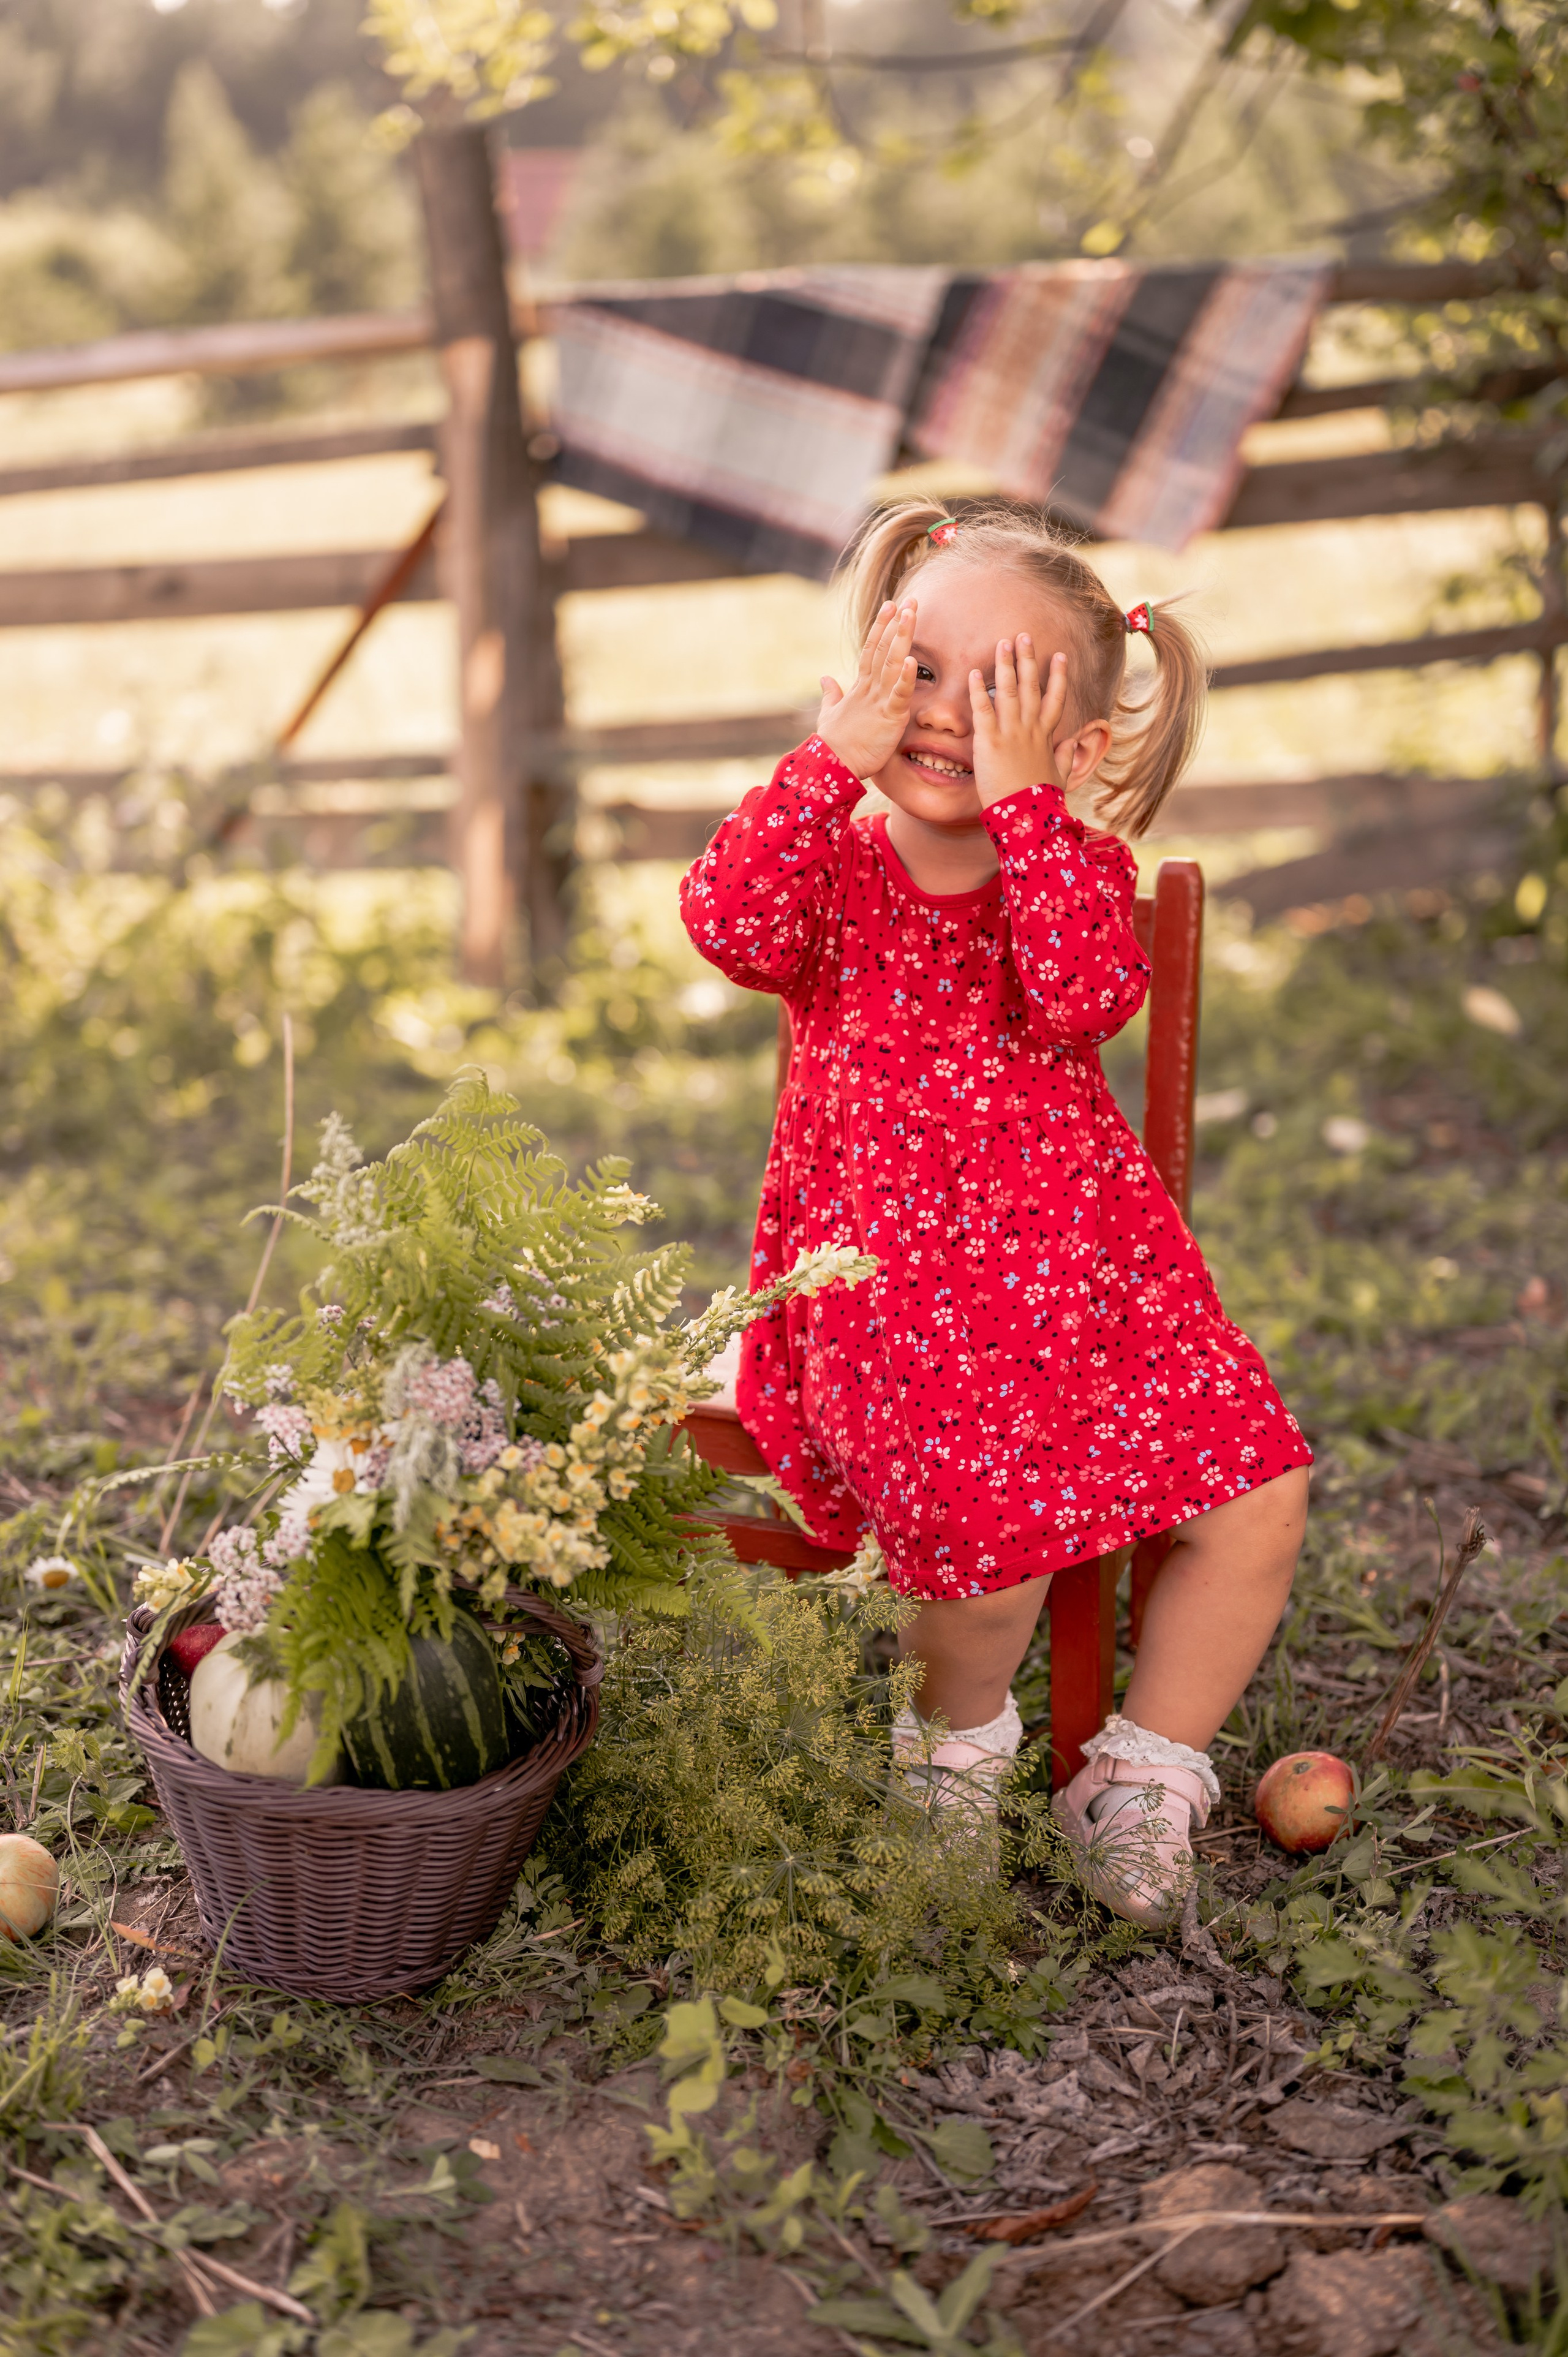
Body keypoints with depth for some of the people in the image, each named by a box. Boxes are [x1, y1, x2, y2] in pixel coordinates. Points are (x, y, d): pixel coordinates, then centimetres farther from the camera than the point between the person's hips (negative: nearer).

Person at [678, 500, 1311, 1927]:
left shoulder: (1078, 867, 4)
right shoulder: (833, 863, 2)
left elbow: (1085, 995, -19)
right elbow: (729, 924, -21)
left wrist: (1022, 797, -21)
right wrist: (836, 762, -23)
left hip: (1083, 1264, 3)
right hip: (890, 1283, -3)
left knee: (1258, 1490, -9)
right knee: (991, 1526, -25)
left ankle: (1143, 1777, 14)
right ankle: (959, 1741, 12)